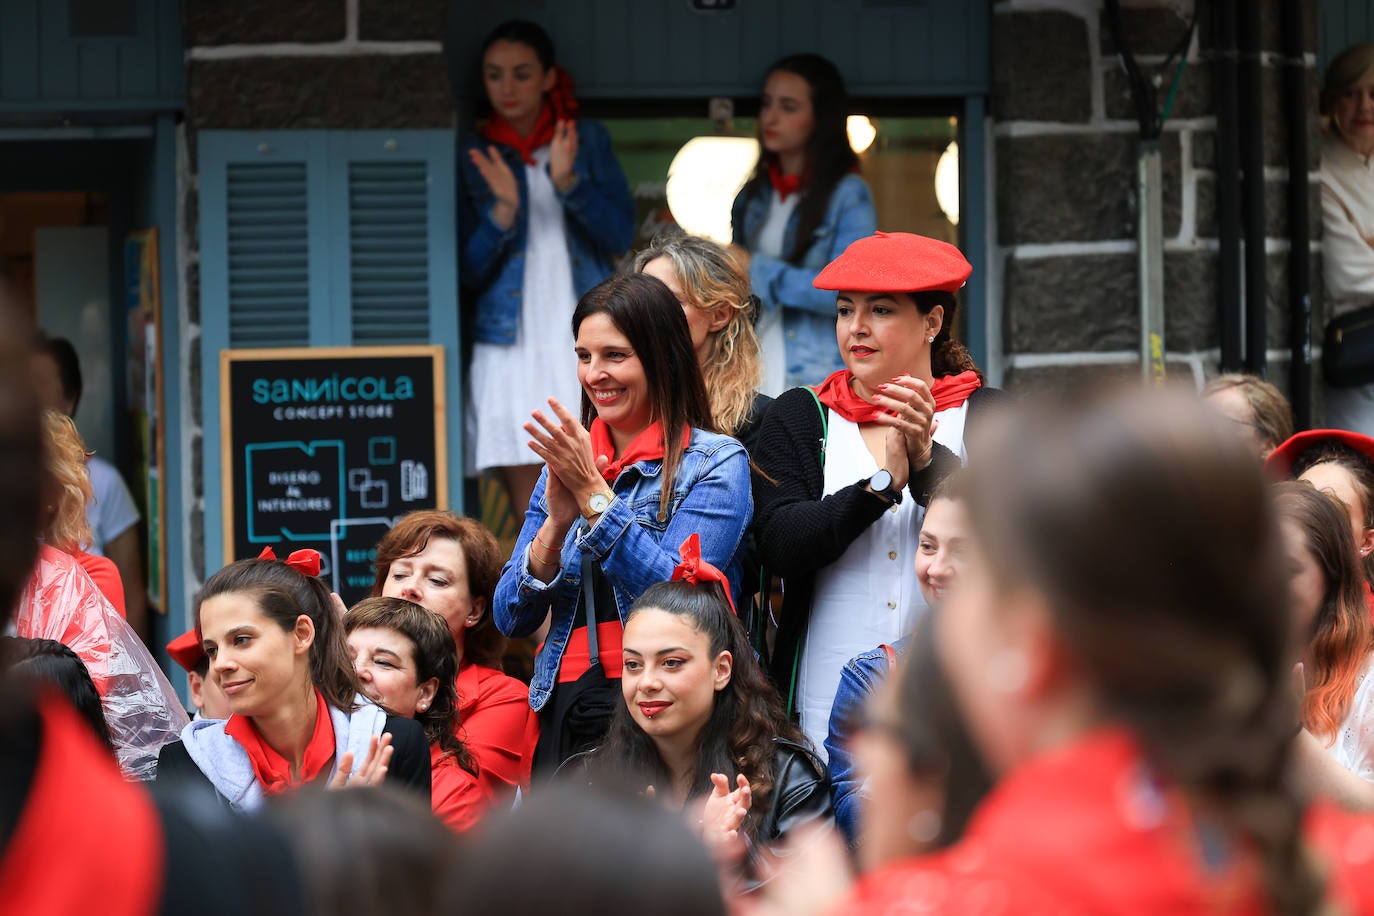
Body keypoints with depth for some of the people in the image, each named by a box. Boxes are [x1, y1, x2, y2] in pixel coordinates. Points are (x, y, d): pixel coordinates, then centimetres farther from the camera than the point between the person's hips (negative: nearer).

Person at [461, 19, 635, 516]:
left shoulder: (588, 139, 9)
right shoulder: (474, 157, 8)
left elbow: (620, 234, 1)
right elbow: (468, 271, 3)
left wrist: (567, 181, -14)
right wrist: (503, 210, -15)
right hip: (511, 349, 0)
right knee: (528, 502, -5)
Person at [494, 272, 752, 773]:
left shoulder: (716, 463, 0)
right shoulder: (566, 462, 15)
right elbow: (511, 618, 10)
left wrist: (593, 493, -14)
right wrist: (556, 524, -6)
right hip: (564, 709, 4)